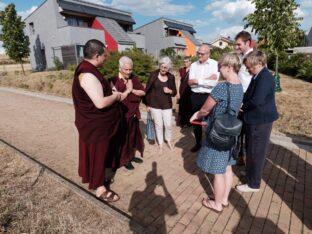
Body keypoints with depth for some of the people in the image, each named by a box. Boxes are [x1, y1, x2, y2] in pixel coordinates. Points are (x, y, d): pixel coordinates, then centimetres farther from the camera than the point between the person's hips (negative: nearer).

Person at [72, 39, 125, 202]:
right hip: (95, 125, -10)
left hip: (97, 122, 10)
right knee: (97, 154, 6)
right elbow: (100, 103, -31)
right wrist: (115, 96, -14)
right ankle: (99, 188, 25)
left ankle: (96, 178, 43)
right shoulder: (87, 74, -26)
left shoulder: (88, 69, 8)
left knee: (100, 153, 23)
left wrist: (111, 94, 6)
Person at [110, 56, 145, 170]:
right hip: (122, 114, -6)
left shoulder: (134, 78, 2)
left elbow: (143, 92, -1)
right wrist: (127, 90, -22)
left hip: (133, 113, 6)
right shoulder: (114, 81, -15)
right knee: (123, 137, 7)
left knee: (133, 135, 17)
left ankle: (131, 155, 36)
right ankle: (125, 159, 25)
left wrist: (133, 90, -15)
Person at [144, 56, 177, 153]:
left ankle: (169, 141, 31)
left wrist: (170, 91, -15)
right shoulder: (153, 75, -6)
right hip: (155, 105, -2)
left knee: (168, 124, 4)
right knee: (158, 125, 6)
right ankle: (160, 144, 24)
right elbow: (147, 90, -2)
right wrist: (147, 104, -2)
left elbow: (175, 92, 7)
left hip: (167, 105, 2)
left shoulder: (171, 77, 1)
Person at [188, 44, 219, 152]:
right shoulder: (194, 65, 5)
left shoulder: (215, 64, -5)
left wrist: (198, 81, -13)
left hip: (209, 96, -4)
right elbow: (190, 82, -5)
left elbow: (214, 82, -17)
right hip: (195, 96, 4)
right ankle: (198, 143, 31)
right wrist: (207, 79, -12)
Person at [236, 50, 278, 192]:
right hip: (257, 119, 10)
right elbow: (250, 95, 15)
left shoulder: (264, 78, -23)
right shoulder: (259, 76, 9)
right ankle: (251, 173, 43)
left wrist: (242, 106, -13)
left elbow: (256, 101, -30)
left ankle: (253, 184, 19)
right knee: (253, 151, 23)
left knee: (255, 153, 3)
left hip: (260, 121, -10)